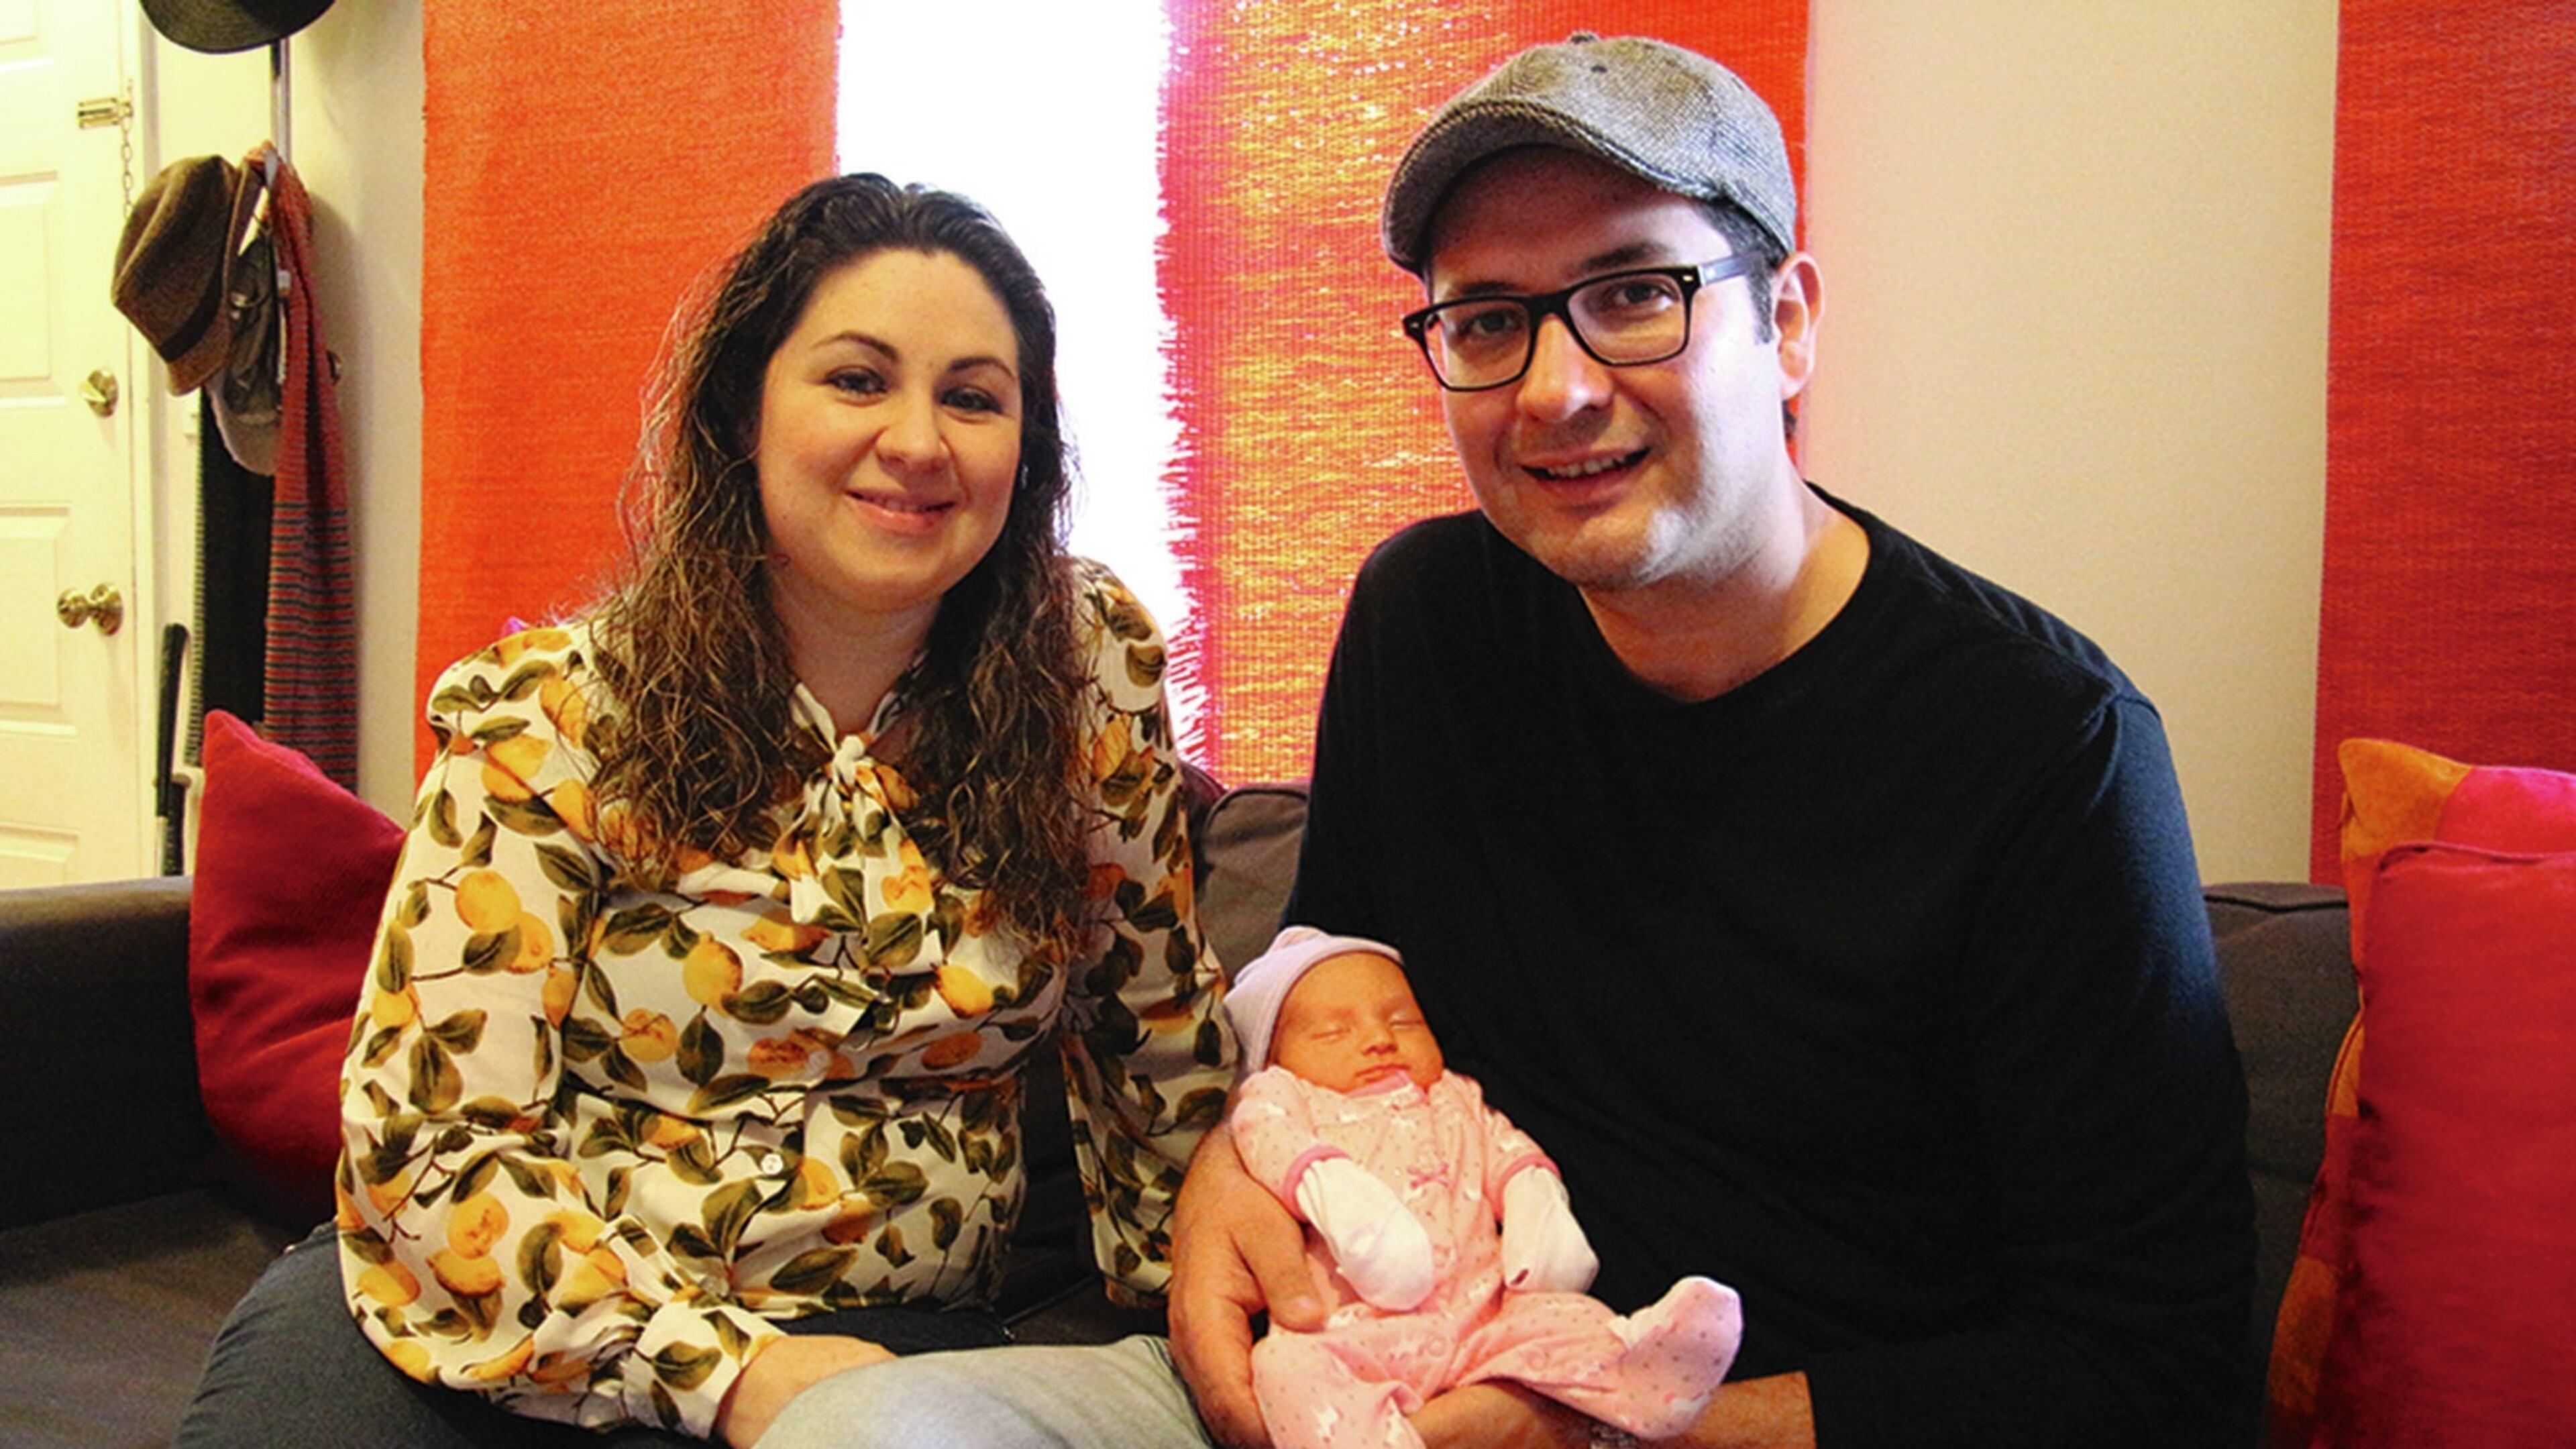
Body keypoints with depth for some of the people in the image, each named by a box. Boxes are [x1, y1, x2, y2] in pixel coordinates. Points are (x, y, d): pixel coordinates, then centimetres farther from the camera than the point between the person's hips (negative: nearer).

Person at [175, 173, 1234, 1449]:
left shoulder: (1093, 673, -3)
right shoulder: (553, 715, -8)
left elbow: (1154, 1030, 8)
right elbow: (429, 1131, -10)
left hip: (869, 1332, 0)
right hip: (511, 1322, 1)